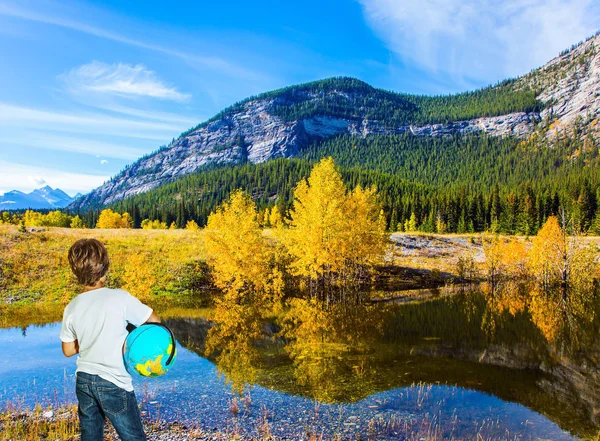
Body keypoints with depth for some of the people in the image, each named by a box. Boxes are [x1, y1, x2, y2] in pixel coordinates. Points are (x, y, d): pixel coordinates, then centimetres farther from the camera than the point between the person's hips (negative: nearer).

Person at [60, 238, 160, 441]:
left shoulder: (71, 308, -4)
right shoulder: (120, 298, -17)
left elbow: (68, 350, 6)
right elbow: (155, 322, -8)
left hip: (83, 380, 5)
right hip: (114, 384, -5)